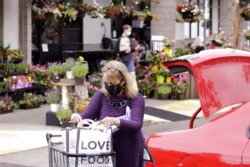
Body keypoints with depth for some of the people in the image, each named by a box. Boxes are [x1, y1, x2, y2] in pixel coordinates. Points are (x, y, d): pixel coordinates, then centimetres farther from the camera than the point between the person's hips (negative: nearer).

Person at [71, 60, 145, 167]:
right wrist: (77, 118, -28)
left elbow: (136, 125, -22)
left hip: (129, 154, -2)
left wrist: (117, 122, -42)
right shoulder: (101, 95, 2)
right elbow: (85, 116, -3)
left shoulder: (136, 99, -8)